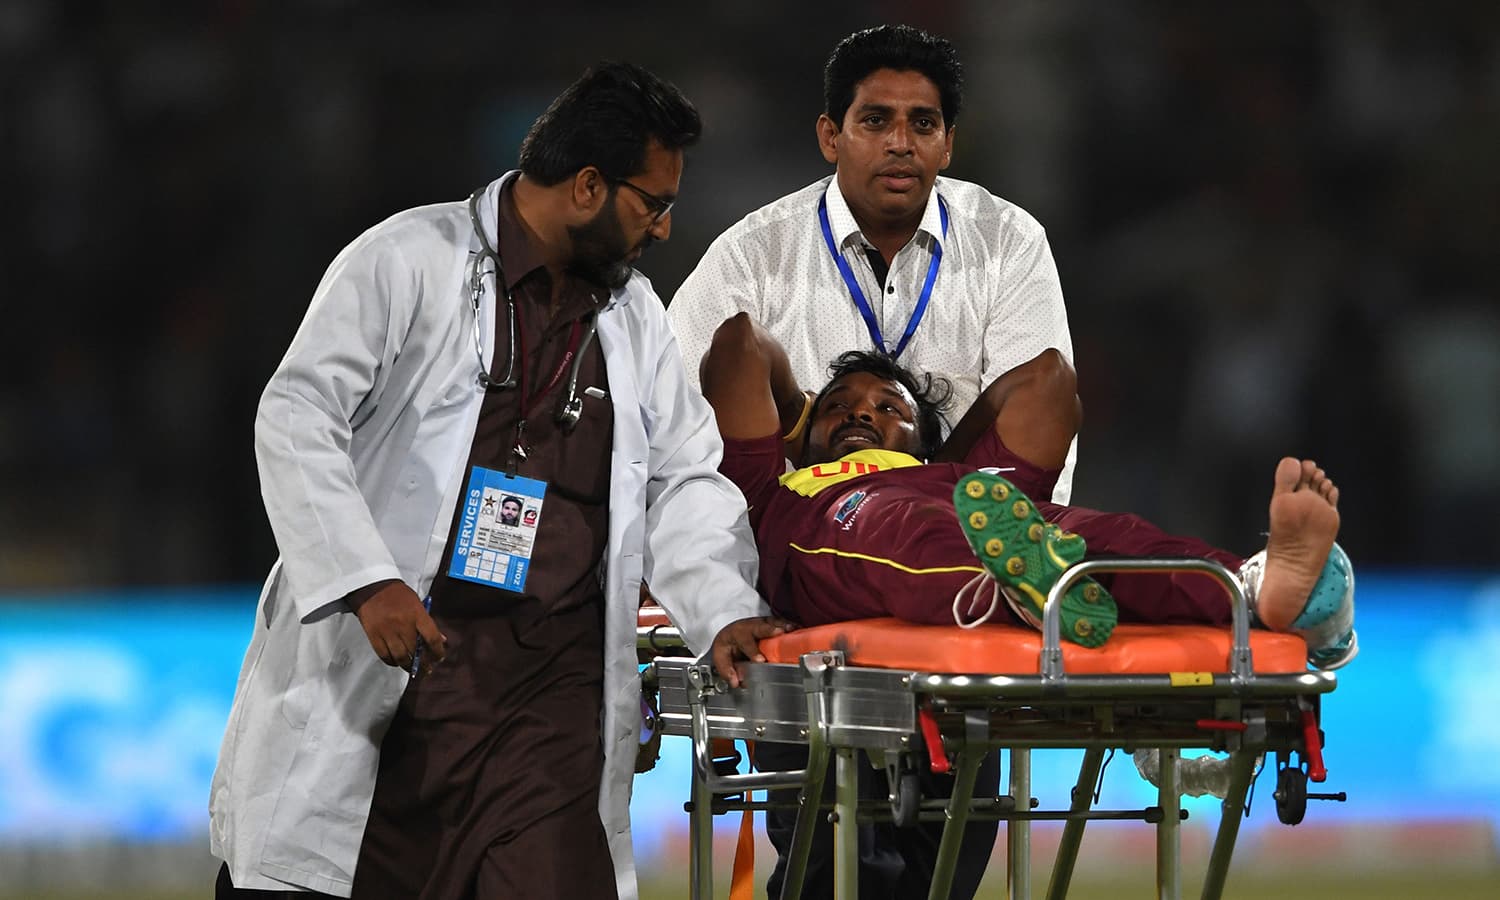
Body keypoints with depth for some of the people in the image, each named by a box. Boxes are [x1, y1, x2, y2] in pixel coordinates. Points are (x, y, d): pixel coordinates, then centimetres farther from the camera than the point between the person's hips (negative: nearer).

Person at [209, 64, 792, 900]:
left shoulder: (634, 314, 17)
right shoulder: (411, 260, -3)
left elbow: (682, 478, 17)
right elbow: (297, 421, -10)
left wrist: (725, 610, -3)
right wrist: (366, 581, -21)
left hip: (551, 686, 4)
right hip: (376, 673, -4)